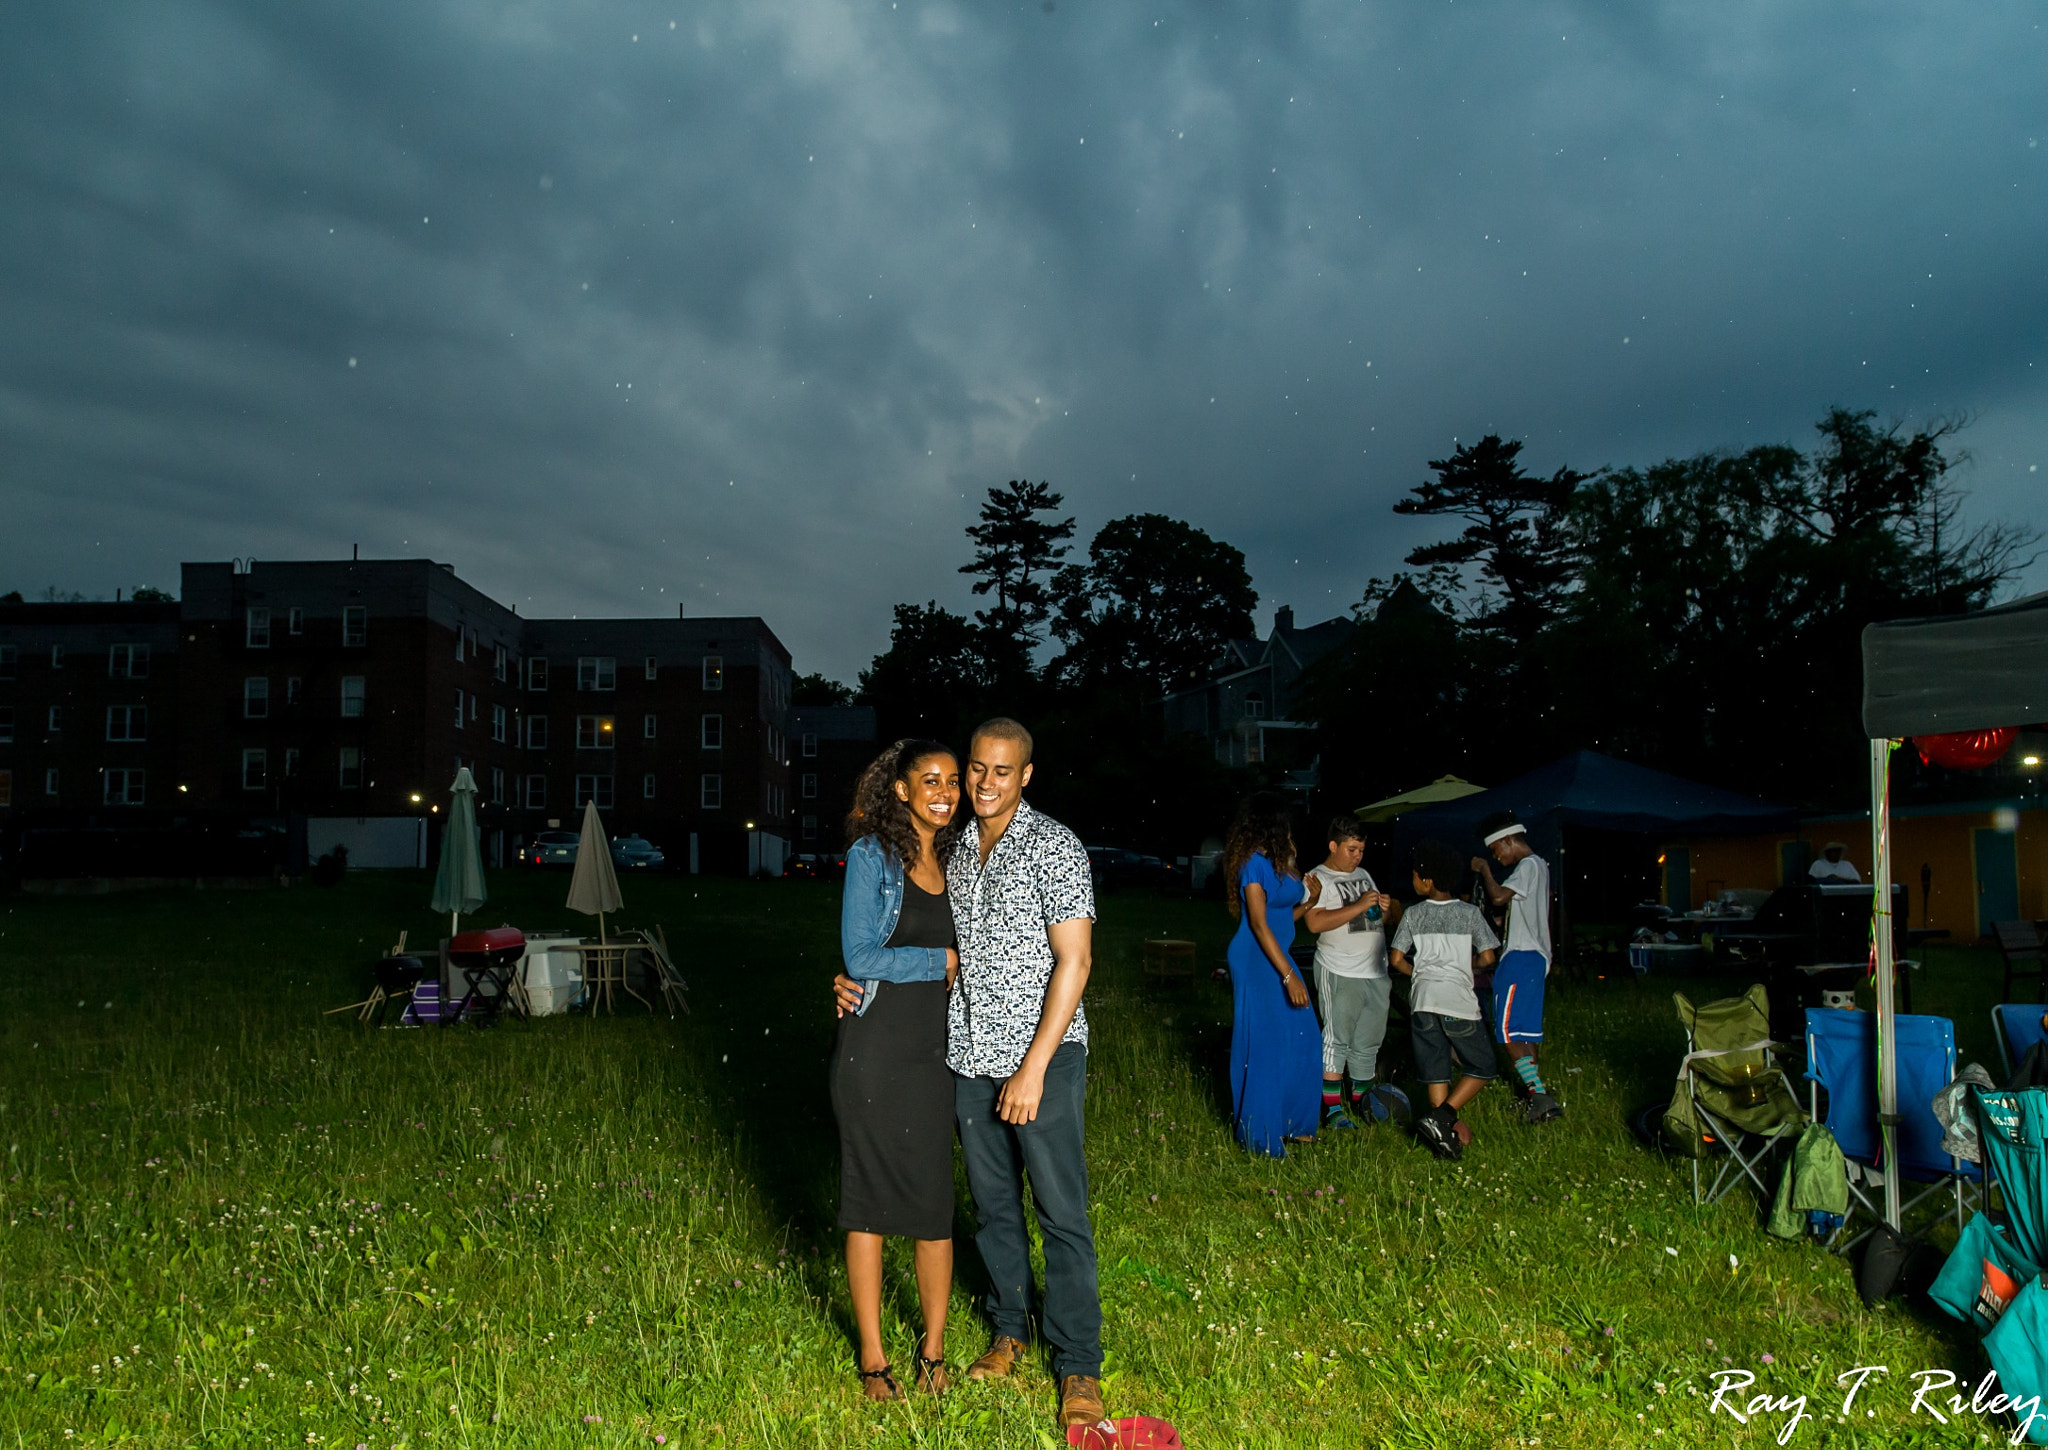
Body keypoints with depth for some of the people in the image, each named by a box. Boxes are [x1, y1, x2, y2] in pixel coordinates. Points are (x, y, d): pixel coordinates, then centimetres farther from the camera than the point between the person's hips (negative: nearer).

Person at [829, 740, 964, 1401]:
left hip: (933, 1050, 5)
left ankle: (933, 1349, 22)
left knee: (935, 1202, 6)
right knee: (868, 1198, 5)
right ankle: (873, 1358, 17)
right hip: (874, 1047, -4)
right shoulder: (872, 855, -5)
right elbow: (859, 956, -11)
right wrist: (941, 962, -6)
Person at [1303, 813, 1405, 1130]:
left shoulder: (1363, 875, 17)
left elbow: (1378, 919, 26)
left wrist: (1386, 908, 1)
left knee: (1370, 1039, 13)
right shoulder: (1317, 879, -6)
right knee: (1337, 1038, -5)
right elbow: (1316, 923, -20)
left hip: (1375, 972, 7)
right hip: (1340, 973, -7)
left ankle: (1362, 1096, 26)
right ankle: (1332, 1108, -2)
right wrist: (1359, 906, -22)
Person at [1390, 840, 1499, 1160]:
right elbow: (1487, 958, 3)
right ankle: (1441, 1118, -8)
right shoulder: (1470, 913, 3)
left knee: (1435, 1070, 9)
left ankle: (1446, 1132, 4)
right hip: (1458, 1001, -2)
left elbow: (1396, 958, 3)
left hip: (1423, 1000, 2)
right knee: (1481, 1068, 8)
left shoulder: (1414, 914, 5)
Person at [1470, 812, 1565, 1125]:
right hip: (1537, 956, 10)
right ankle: (1537, 1097, 13)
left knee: (1508, 1031, -12)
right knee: (1527, 1031, 11)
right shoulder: (1540, 866, 19)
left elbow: (1498, 896, -25)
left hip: (1521, 957, -10)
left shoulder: (1528, 865, -12)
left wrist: (1484, 868, -12)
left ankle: (1540, 1096, -19)